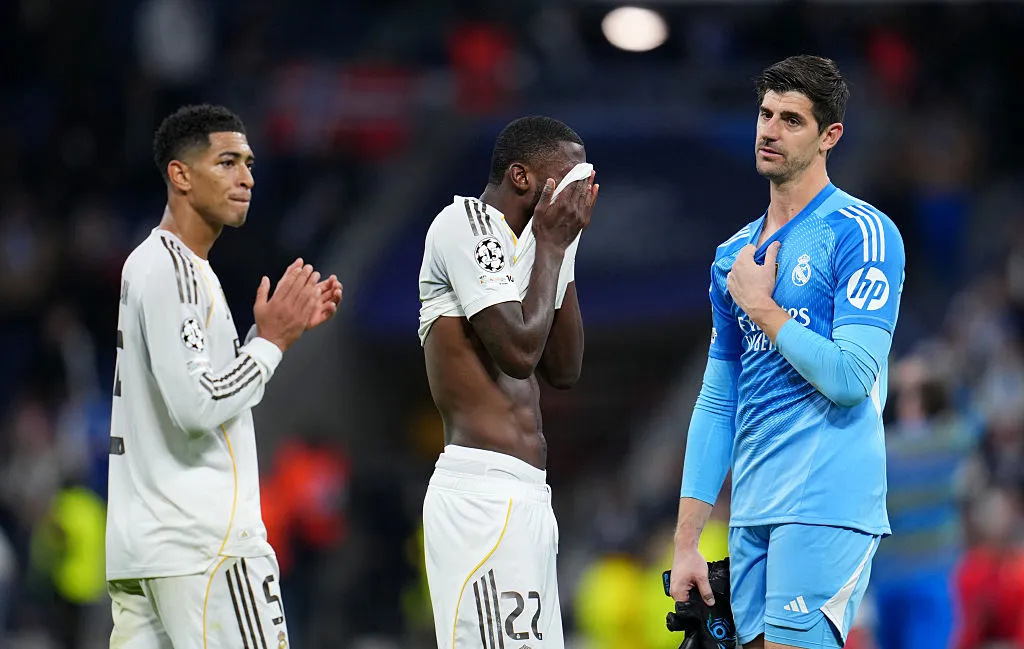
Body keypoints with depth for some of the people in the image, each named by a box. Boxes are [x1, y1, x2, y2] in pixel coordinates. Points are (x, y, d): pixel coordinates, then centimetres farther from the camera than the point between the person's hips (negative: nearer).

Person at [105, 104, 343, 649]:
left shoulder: (144, 262, 19)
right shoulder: (175, 271, -12)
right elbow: (197, 407, -20)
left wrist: (278, 328, 19)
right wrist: (272, 338, -9)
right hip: (204, 542, -10)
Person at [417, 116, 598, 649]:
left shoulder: (511, 241, 21)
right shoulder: (465, 224, -8)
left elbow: (563, 370, 20)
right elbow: (519, 352, -17)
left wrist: (564, 249, 16)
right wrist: (551, 245, -5)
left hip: (523, 493, 10)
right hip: (484, 489, -10)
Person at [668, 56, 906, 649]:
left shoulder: (861, 233, -6)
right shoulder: (735, 255, 17)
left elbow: (851, 377, -15)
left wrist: (761, 307, -5)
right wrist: (687, 544, 12)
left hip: (826, 507, -7)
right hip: (751, 516, 7)